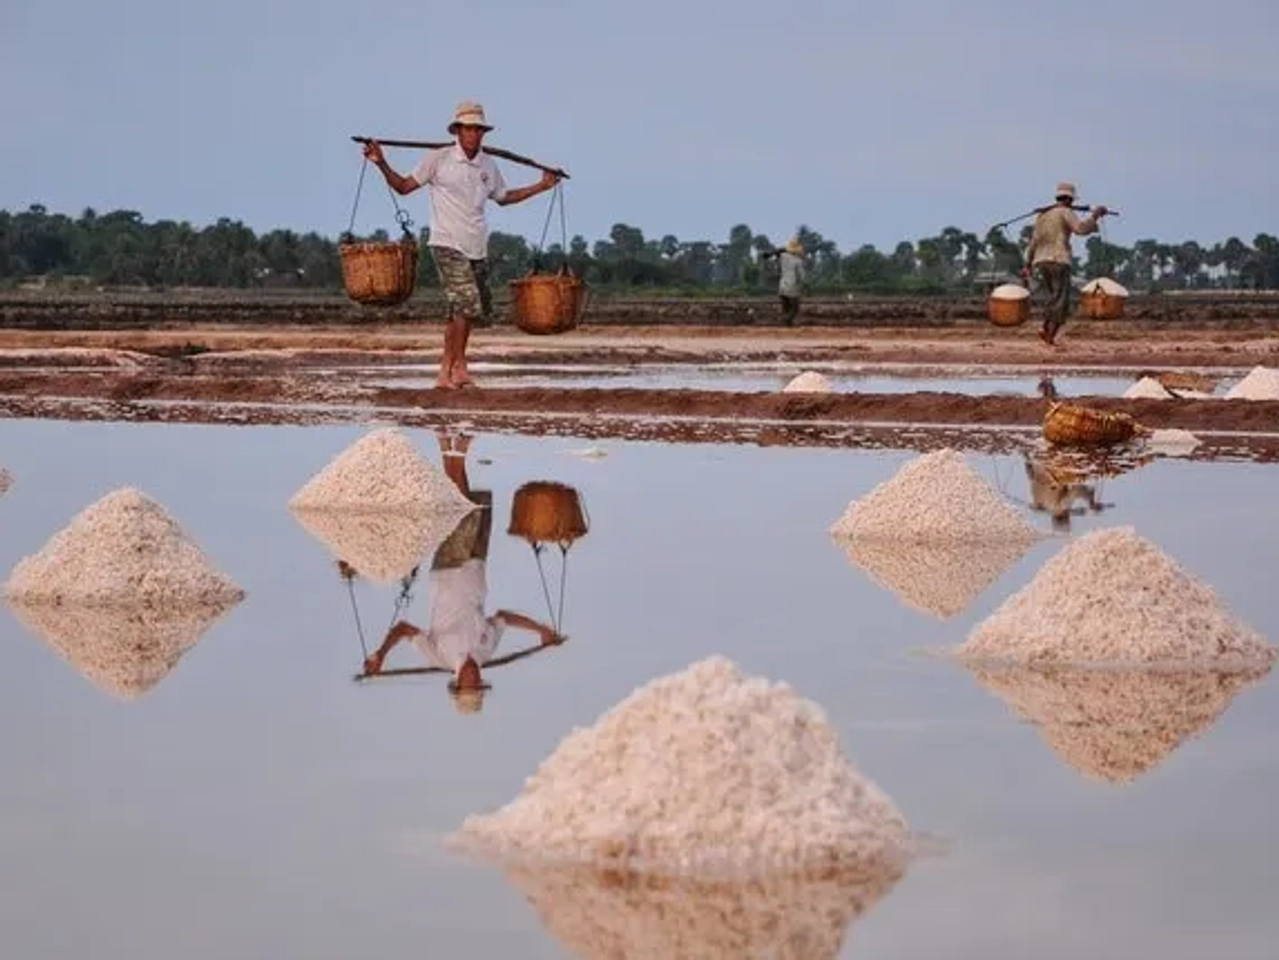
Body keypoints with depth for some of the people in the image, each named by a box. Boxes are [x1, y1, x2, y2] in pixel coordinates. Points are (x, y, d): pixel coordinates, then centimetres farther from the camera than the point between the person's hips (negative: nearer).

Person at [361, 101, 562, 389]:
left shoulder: (488, 166, 11)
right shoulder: (438, 159, -3)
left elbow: (503, 197, 28)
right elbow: (404, 186, 2)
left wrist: (541, 186, 26)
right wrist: (382, 165, -12)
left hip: (477, 248, 6)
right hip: (448, 245, -6)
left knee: (464, 311, 8)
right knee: (466, 304, -19)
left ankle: (446, 371, 17)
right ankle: (459, 366, -12)